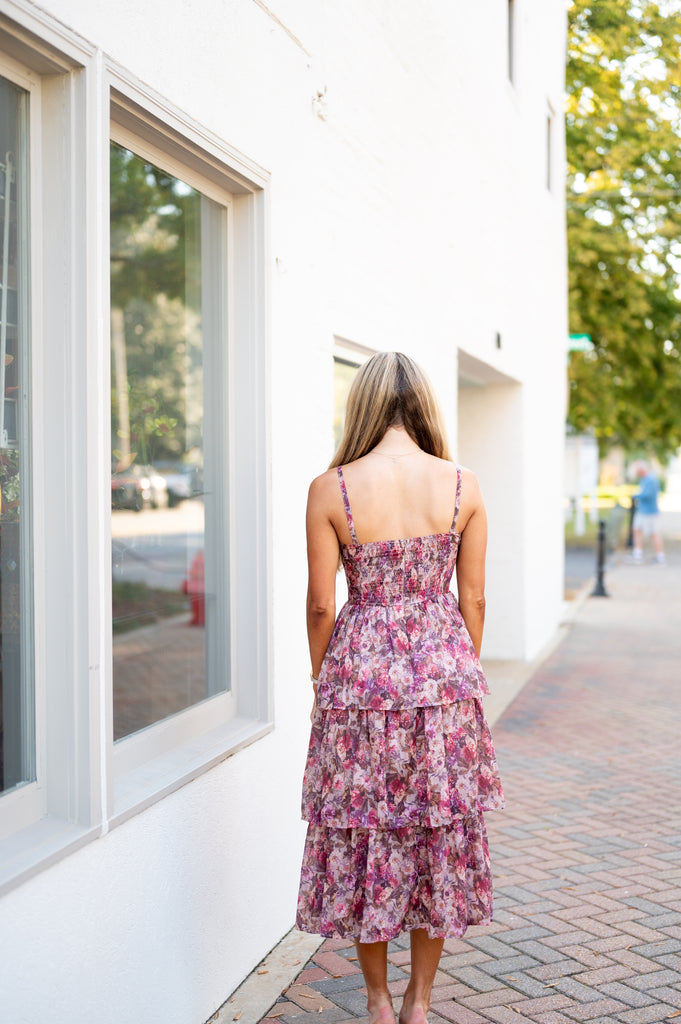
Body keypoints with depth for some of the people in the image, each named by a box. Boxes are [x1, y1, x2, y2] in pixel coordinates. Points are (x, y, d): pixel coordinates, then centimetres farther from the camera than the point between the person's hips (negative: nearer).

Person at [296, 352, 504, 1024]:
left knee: (364, 839, 13)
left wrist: (323, 683, 9)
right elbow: (474, 601, 1)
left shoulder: (331, 490, -10)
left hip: (362, 675, -2)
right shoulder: (463, 486, -4)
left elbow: (321, 606, -6)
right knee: (441, 835, 15)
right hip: (443, 671, 2)